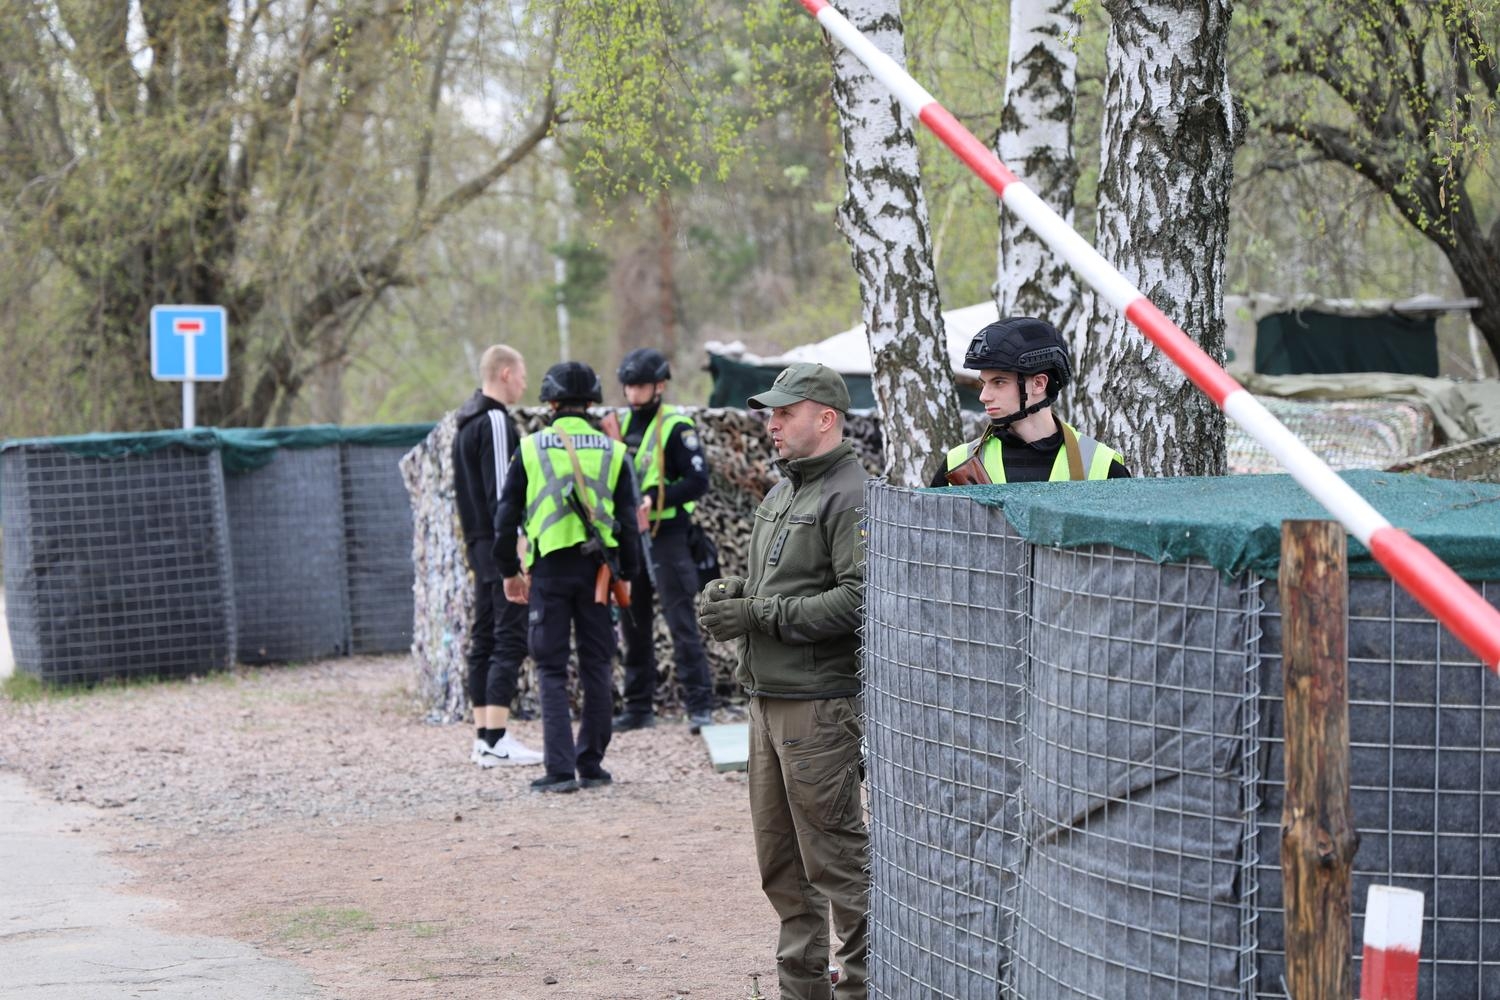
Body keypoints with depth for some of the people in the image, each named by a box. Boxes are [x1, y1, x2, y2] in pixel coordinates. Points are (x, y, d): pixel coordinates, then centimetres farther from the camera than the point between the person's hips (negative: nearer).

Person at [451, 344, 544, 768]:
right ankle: (496, 739, -14)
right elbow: (501, 490, -19)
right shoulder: (495, 422, -13)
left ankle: (484, 737, 11)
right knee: (509, 640, -10)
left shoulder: (466, 424, 17)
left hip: (479, 543, 10)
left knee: (484, 639, 10)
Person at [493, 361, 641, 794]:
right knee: (597, 667, 11)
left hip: (549, 567, -1)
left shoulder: (530, 449, 0)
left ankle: (560, 769, -5)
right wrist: (627, 574, 13)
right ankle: (591, 763, 13)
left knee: (551, 669, 3)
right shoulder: (613, 452, 4)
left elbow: (507, 515, 2)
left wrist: (509, 571, 12)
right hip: (596, 565, 1)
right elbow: (627, 519, 5)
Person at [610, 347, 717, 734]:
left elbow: (698, 481, -13)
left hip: (666, 536, -7)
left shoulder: (676, 427, -7)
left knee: (681, 623, -8)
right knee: (634, 624, 10)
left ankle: (700, 706, -7)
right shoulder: (621, 425, 14)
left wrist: (655, 500, -23)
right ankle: (638, 707, 17)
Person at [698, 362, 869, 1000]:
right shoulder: (782, 493, 18)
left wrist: (760, 615, -19)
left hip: (819, 704, -10)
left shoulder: (852, 495, -13)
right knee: (780, 857, 14)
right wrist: (730, 592, 3)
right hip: (768, 699, 10)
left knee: (835, 854, -5)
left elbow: (859, 598, -22)